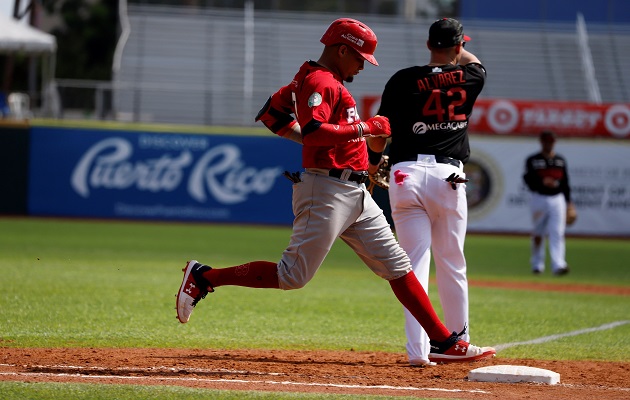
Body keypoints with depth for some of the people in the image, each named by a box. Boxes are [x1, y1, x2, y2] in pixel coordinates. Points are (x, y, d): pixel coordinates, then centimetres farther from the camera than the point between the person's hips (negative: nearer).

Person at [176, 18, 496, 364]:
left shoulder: (309, 79, 17)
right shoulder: (320, 82, -13)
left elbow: (271, 115, 22)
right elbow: (314, 131, -28)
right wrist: (363, 128, -18)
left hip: (356, 193, 11)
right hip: (327, 189, -11)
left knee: (397, 266, 8)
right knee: (292, 276, -9)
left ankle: (444, 343, 9)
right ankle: (203, 277, 3)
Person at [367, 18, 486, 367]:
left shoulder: (404, 80, 1)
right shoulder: (470, 78, 4)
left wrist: (373, 163, 23)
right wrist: (455, 45, 43)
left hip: (406, 176, 0)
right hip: (448, 177, 0)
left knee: (414, 264, -1)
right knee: (452, 265, 14)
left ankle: (418, 350, -11)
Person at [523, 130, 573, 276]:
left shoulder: (560, 160, 12)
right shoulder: (532, 160, 1)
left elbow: (565, 182, 15)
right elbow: (528, 179, -9)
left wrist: (568, 201, 11)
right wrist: (542, 182, -25)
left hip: (557, 199, 2)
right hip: (539, 198, -2)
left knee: (557, 233, -9)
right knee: (538, 233, 6)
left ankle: (558, 265, -18)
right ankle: (537, 264, 21)